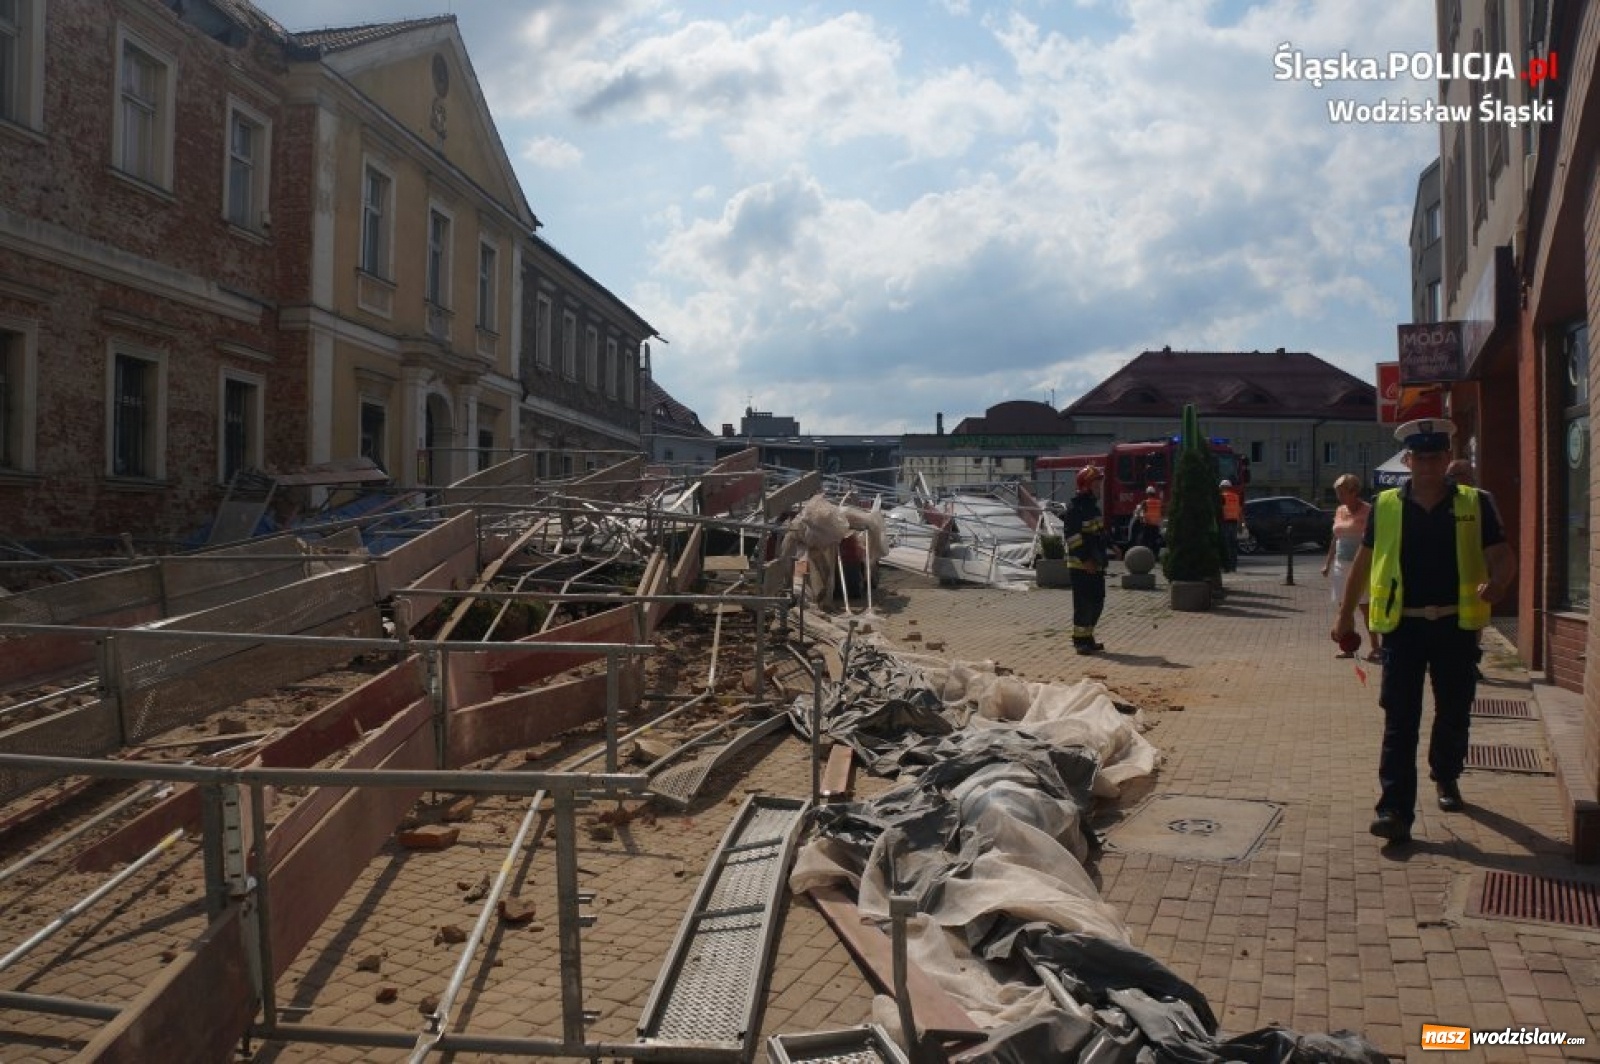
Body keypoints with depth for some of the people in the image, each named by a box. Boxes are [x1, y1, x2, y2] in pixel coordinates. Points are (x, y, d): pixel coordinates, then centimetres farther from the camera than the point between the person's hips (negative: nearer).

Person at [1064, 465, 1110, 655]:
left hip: (1095, 565, 9)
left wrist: (1102, 559, 18)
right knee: (1083, 603, -6)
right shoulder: (1075, 508, -14)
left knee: (1097, 602, 12)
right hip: (1080, 565, -9)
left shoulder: (1093, 506, 16)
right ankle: (1079, 640, 1)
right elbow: (1072, 536, -20)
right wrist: (1085, 559, -22)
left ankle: (1087, 637, 22)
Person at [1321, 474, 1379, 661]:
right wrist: (1328, 563, 17)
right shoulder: (1340, 511, 12)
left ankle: (1375, 647, 4)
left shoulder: (1367, 511, -8)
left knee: (1364, 606, -4)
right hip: (1341, 565, 7)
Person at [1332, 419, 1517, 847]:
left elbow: (1503, 558, 3)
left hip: (1456, 624, 1)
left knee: (1454, 711, 15)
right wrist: (1345, 614, 10)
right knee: (1400, 721, -5)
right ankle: (1395, 811, -7)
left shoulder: (1475, 504, 3)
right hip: (1403, 624, -1)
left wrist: (1496, 583, -21)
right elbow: (1362, 562, 11)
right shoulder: (1386, 507, 4)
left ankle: (1446, 777, 42)